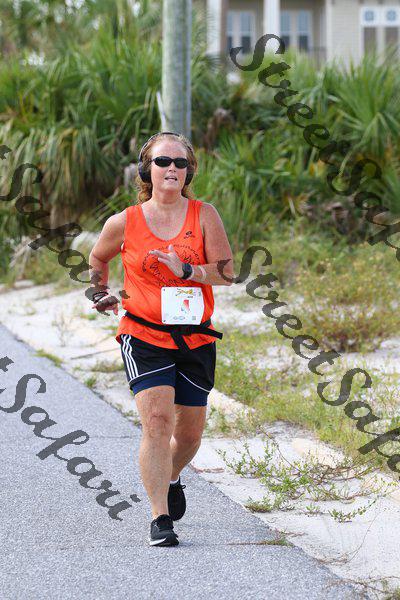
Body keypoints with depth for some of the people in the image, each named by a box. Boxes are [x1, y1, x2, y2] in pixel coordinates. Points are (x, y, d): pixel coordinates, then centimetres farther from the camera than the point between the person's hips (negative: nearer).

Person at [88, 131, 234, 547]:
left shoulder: (204, 215, -1)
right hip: (144, 337, -2)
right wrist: (100, 293, 17)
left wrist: (185, 270, -20)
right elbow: (97, 259, 19)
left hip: (195, 339, 2)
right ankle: (160, 519, -16)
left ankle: (170, 478, 45)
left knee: (190, 432, 12)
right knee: (157, 419, -19)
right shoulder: (124, 223, -2)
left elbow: (226, 273, -7)